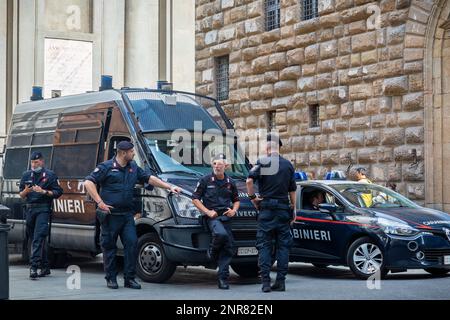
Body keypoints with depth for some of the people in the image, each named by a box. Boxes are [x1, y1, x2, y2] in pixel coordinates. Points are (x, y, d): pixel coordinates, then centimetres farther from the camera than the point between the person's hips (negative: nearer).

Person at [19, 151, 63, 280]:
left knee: (38, 238, -16)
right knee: (34, 239, 9)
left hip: (43, 209, -6)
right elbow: (21, 195, 16)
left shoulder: (50, 175, 2)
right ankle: (45, 267, 18)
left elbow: (58, 192, -2)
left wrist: (43, 191, -14)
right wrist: (25, 191, -6)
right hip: (30, 209, 6)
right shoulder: (26, 175, 15)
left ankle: (34, 266, -23)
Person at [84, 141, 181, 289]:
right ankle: (111, 279, 13)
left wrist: (169, 187, 10)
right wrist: (100, 202, -14)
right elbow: (88, 183, -7)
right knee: (109, 246, 2)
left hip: (127, 214, 5)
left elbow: (150, 178, 19)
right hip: (110, 214, -5)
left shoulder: (134, 168, 14)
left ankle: (129, 278, 4)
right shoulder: (107, 167, -3)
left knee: (132, 243, -3)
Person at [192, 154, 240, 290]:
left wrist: (234, 210, 5)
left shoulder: (230, 183, 16)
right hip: (212, 217, -5)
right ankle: (212, 252, -5)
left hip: (226, 217, 5)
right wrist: (208, 212, -9)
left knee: (228, 247, -4)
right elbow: (195, 199, 3)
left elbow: (236, 200, 27)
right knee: (221, 233, -35)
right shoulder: (205, 180, 3)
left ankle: (223, 278, 3)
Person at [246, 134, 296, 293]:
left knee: (264, 245, 1)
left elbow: (249, 180, -18)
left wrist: (252, 197, -5)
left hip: (266, 208, -2)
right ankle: (280, 281, 5)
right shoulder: (288, 165, 7)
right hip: (284, 208, 3)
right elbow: (292, 190, 10)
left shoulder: (262, 162, -4)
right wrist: (293, 209, 17)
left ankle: (265, 282, -5)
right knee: (283, 245, 7)